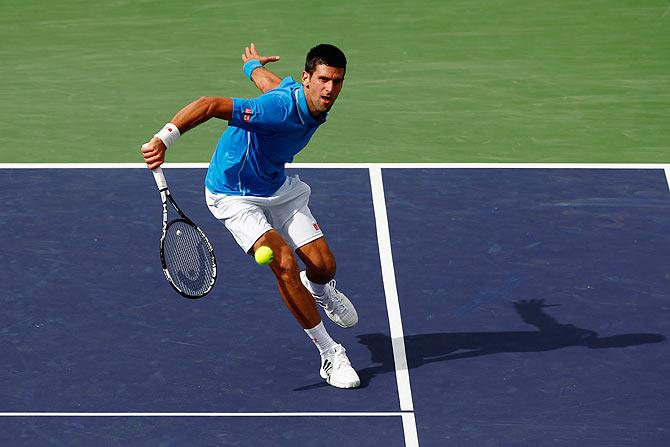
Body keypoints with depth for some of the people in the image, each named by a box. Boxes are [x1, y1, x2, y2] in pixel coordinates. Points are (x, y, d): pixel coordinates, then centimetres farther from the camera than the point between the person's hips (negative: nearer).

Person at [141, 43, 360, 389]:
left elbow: (263, 77, 13)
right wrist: (164, 138, -52)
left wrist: (254, 63, 36)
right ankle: (330, 354, -14)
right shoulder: (280, 108, -35)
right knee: (284, 261, -27)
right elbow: (209, 105, -42)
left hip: (278, 188, 7)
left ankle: (319, 290, 42)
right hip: (235, 197, -7)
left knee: (324, 266, -1)